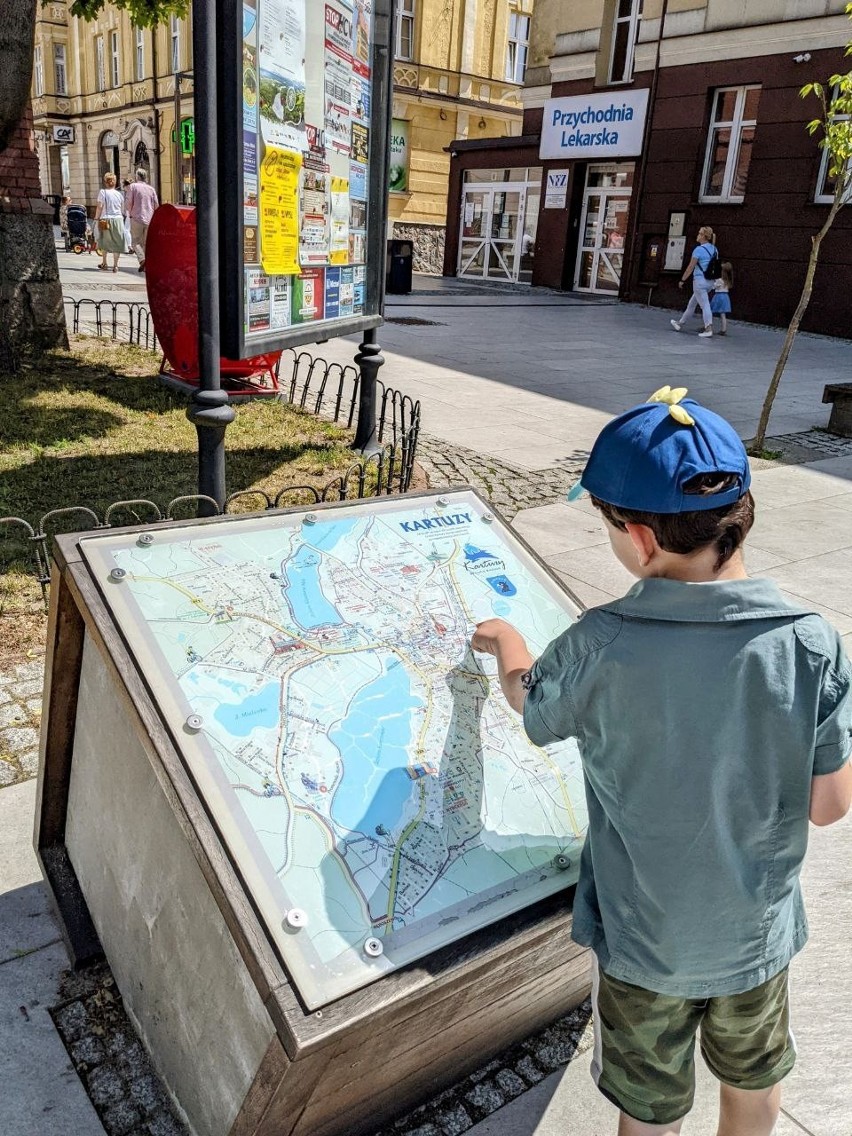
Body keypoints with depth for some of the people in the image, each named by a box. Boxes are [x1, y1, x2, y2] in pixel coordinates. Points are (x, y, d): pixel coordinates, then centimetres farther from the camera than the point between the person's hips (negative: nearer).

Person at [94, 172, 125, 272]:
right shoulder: (119, 194, 7)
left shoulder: (102, 192, -3)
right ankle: (115, 265, 0)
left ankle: (104, 263, 19)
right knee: (117, 243, 4)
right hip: (118, 219, 2)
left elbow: (100, 207, -8)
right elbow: (123, 210, 11)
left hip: (106, 219, -2)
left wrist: (96, 219, -1)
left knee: (104, 241, 14)